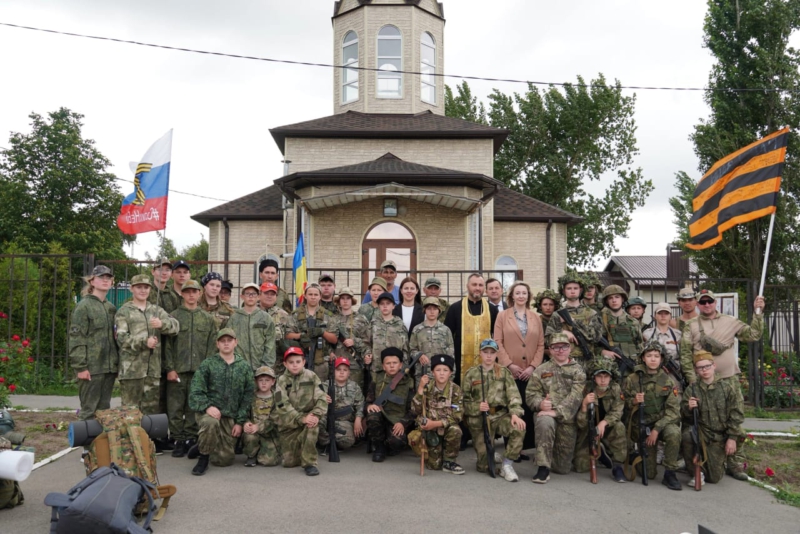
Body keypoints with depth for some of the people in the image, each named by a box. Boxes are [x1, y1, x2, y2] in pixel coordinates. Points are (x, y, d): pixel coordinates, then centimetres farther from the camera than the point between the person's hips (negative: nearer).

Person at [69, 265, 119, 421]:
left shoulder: (111, 307, 15)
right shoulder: (84, 306, -4)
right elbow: (76, 338, -9)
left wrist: (116, 363, 13)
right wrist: (80, 367, -15)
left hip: (109, 367, 6)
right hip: (92, 367, -6)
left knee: (104, 409, 10)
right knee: (89, 410, -3)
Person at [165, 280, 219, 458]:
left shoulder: (208, 318, 11)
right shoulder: (173, 316, 5)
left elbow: (212, 346, 7)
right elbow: (167, 345, 0)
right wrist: (170, 368, -8)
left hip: (199, 370, 1)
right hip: (178, 370, -1)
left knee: (195, 408, 5)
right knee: (176, 407, 1)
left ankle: (191, 439, 15)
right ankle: (179, 440, 10)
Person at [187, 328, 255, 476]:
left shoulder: (245, 367, 6)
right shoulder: (208, 364, 0)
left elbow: (248, 396, 6)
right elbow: (195, 391, -5)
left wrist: (240, 422, 0)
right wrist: (207, 407, -23)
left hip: (231, 418, 3)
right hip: (208, 412, -3)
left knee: (226, 459, 0)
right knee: (211, 423, -39)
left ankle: (202, 447, 32)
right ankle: (203, 457, -11)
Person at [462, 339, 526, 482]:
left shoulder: (504, 372, 7)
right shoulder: (471, 374, 6)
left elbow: (513, 395, -6)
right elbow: (464, 400, 3)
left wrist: (515, 413, -23)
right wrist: (477, 407, -17)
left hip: (500, 415, 1)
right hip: (479, 419, -1)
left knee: (519, 428, -34)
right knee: (483, 466, -8)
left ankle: (507, 465, -15)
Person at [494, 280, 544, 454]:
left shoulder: (535, 318, 13)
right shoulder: (502, 316, 6)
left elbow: (540, 345, 8)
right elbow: (498, 343, -1)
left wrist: (533, 366, -4)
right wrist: (509, 365, -9)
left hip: (530, 372, 2)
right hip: (509, 371, -2)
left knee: (529, 409, 0)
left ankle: (527, 445, 8)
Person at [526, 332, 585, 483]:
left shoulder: (578, 371, 3)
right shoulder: (541, 370, 9)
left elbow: (575, 397, -11)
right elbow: (530, 394, 4)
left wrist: (556, 411, -24)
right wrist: (540, 403, -19)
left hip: (567, 419, 0)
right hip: (545, 414, 0)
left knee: (563, 468, 4)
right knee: (544, 423, -39)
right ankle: (543, 468, -26)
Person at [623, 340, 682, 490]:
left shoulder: (667, 381, -5)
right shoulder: (632, 379, -5)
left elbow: (673, 409, -10)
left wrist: (657, 429, -19)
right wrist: (633, 401, -19)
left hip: (663, 421, 0)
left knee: (674, 434, -37)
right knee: (648, 474, -2)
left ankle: (669, 473, -17)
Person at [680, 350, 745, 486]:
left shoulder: (728, 388, 1)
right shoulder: (691, 390, 0)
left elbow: (736, 415, 1)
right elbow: (684, 416, -1)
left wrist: (732, 438, -6)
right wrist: (688, 409, -24)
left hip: (719, 436, 0)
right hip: (700, 430, 0)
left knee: (714, 477, -6)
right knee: (687, 436, -38)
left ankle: (718, 463, 33)